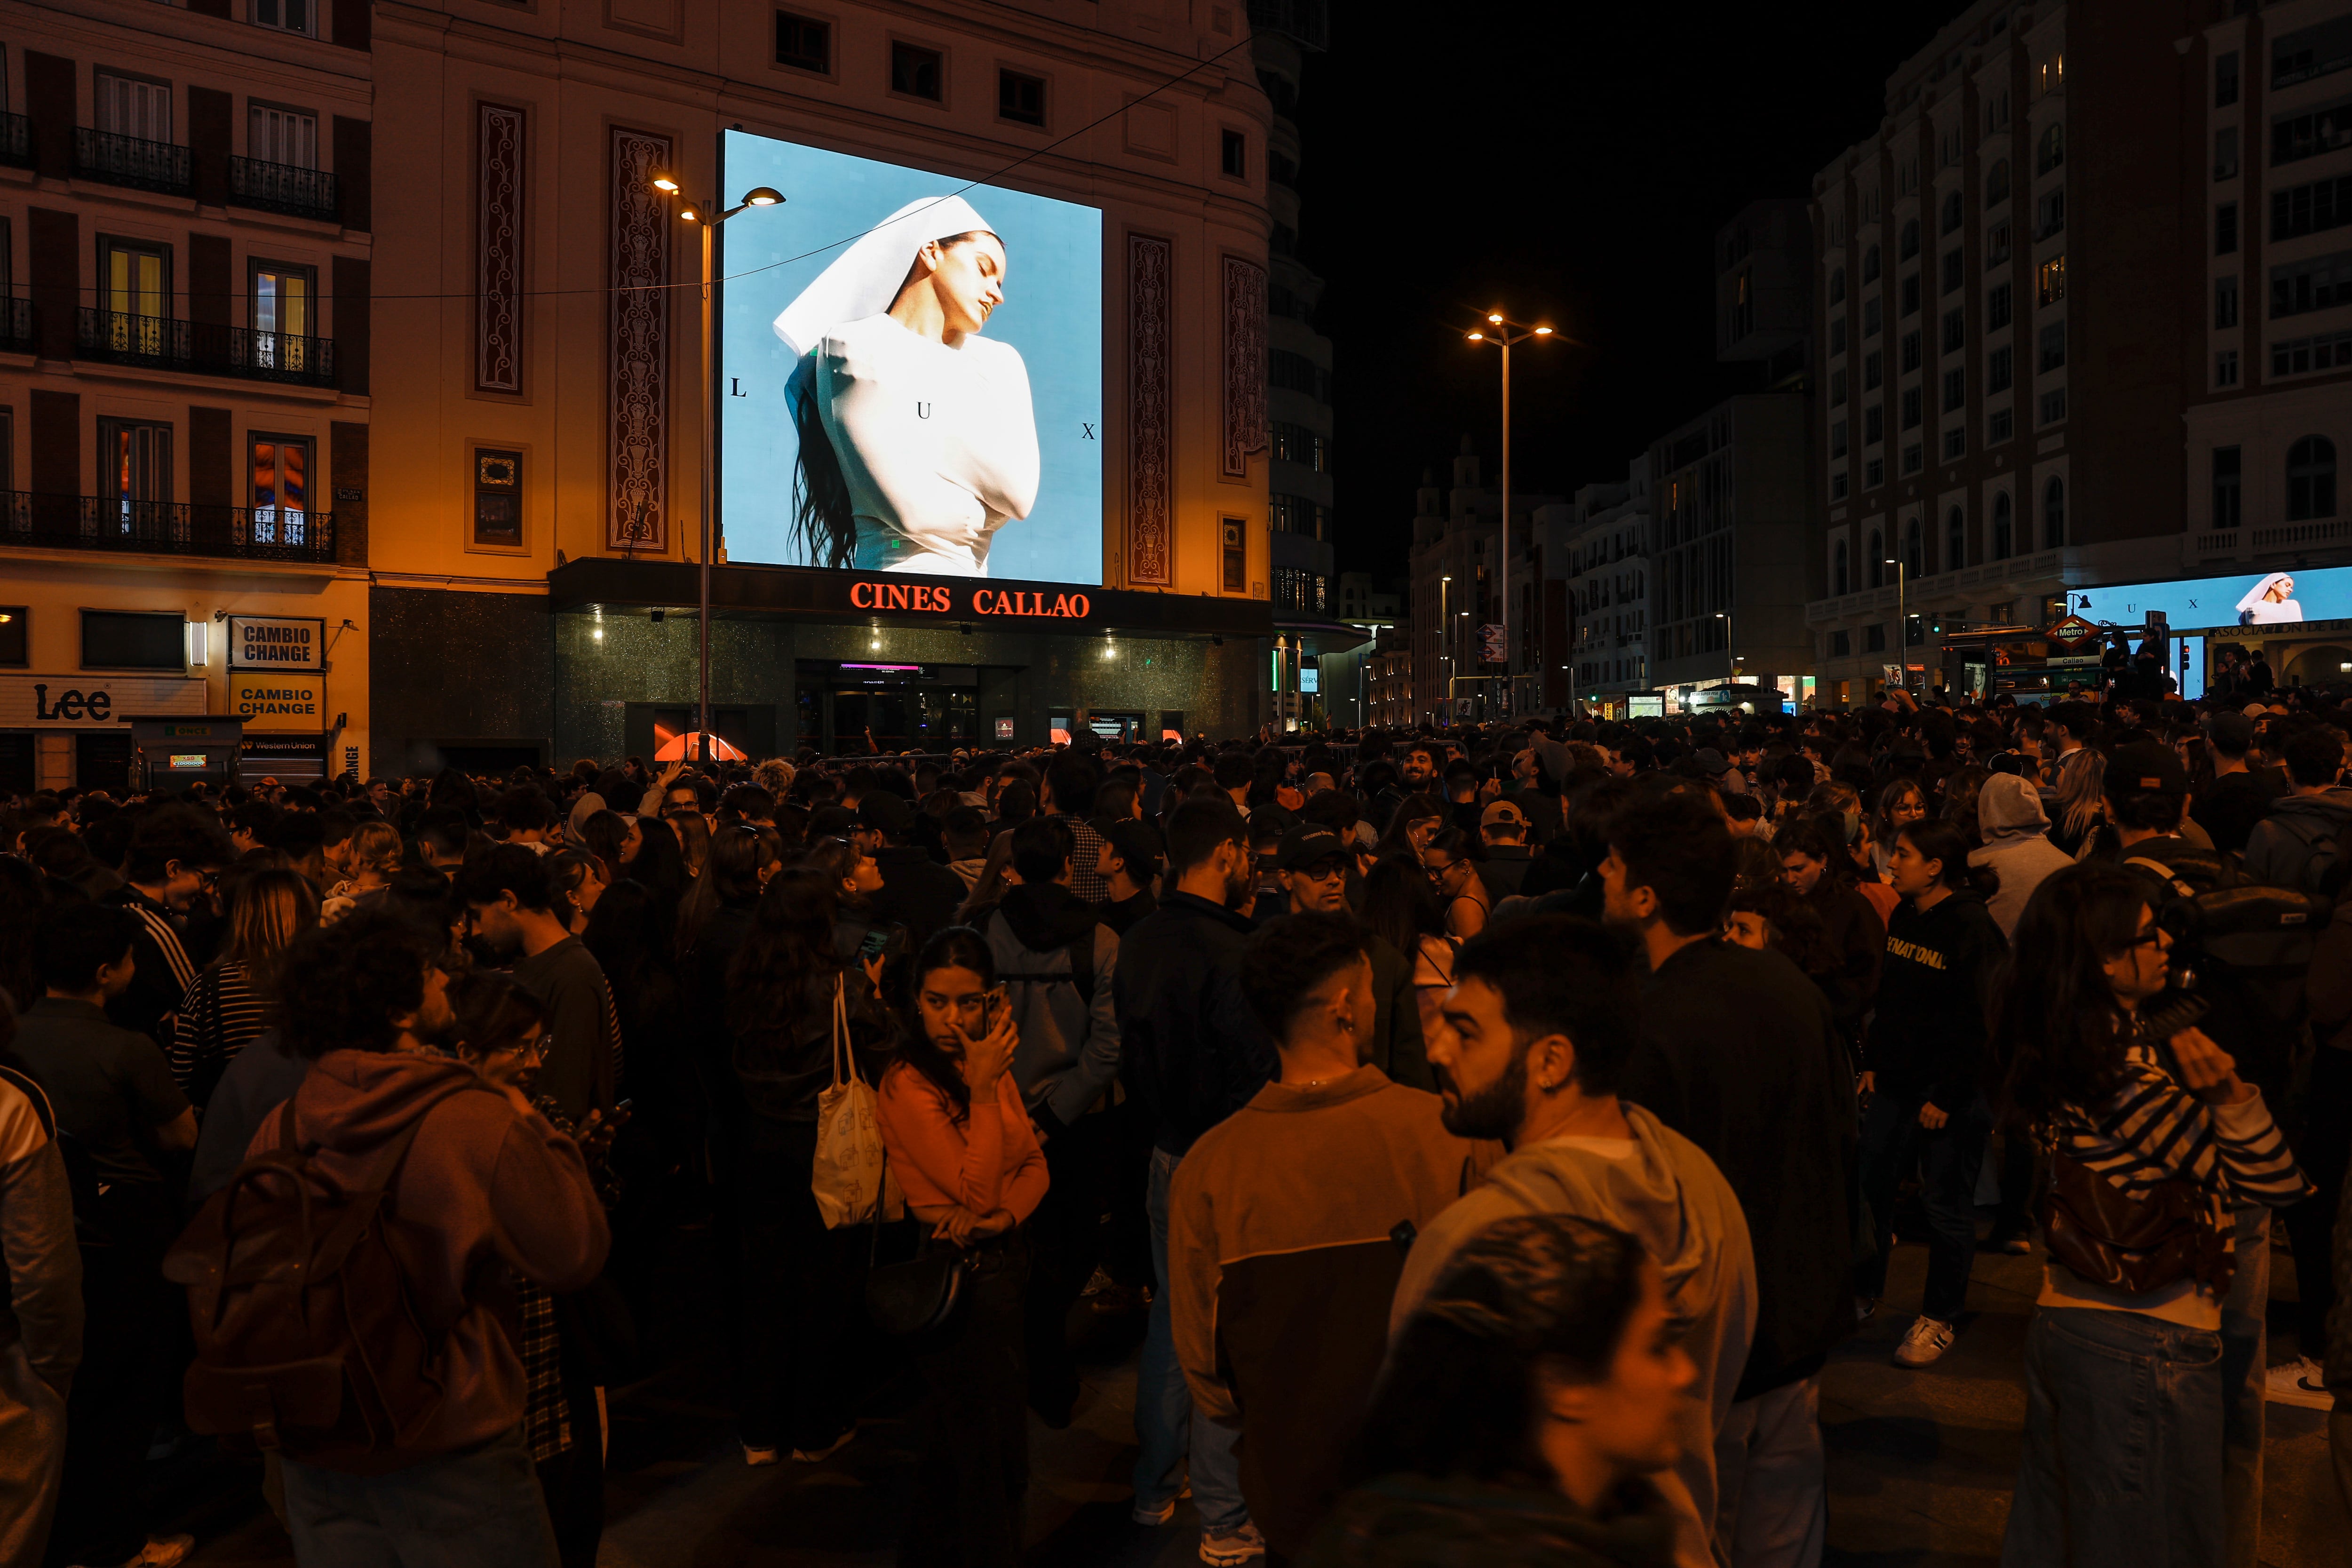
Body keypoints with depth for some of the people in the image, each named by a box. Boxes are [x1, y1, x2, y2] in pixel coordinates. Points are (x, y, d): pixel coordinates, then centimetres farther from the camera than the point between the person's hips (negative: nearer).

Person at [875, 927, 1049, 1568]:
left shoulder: (992, 1063, 3)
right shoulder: (907, 1085, -20)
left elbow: (1034, 1162, 3)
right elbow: (976, 1190, -24)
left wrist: (1005, 1213, -17)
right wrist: (983, 1089, -27)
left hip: (1002, 1260, 8)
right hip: (959, 1275, -7)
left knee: (955, 1444, 23)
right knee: (988, 1453, 6)